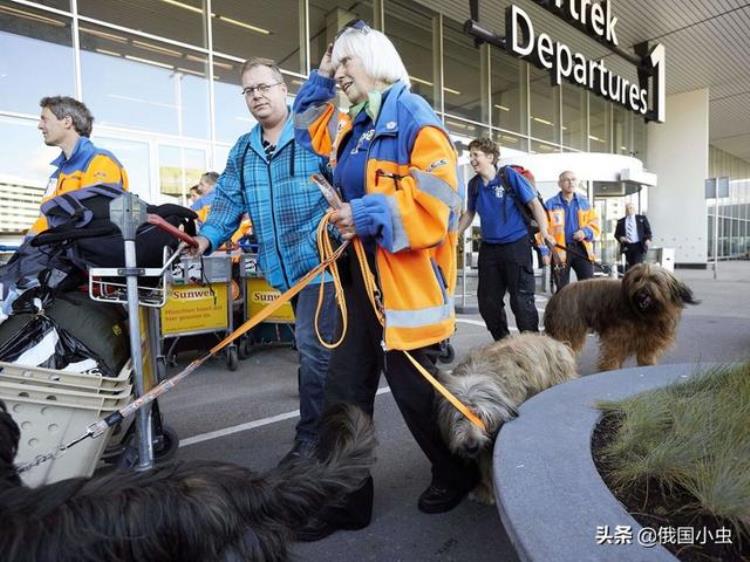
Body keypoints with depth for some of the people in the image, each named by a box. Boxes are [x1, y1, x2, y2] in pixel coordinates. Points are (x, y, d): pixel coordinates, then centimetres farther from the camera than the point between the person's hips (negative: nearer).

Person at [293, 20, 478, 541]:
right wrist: (320, 80, 23)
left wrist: (369, 214, -19)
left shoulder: (413, 117, -9)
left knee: (417, 390, 6)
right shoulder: (352, 126, 18)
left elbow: (439, 203, -19)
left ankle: (458, 473, 36)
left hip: (405, 282, -8)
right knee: (344, 390, 10)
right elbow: (310, 127, 37)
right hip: (360, 276, 9)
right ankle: (345, 497, 26)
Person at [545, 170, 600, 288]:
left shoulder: (584, 202, 12)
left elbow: (594, 223, 11)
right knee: (562, 288, 3)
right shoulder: (550, 204, 0)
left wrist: (585, 232, -12)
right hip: (560, 250, -3)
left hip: (582, 248, 3)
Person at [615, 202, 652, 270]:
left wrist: (648, 239, -13)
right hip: (627, 247, 2)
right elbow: (617, 234, 13)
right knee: (630, 266, 6)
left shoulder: (642, 219, 8)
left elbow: (648, 231, 5)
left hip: (639, 246, -2)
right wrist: (621, 238, -9)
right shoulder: (621, 221, 12)